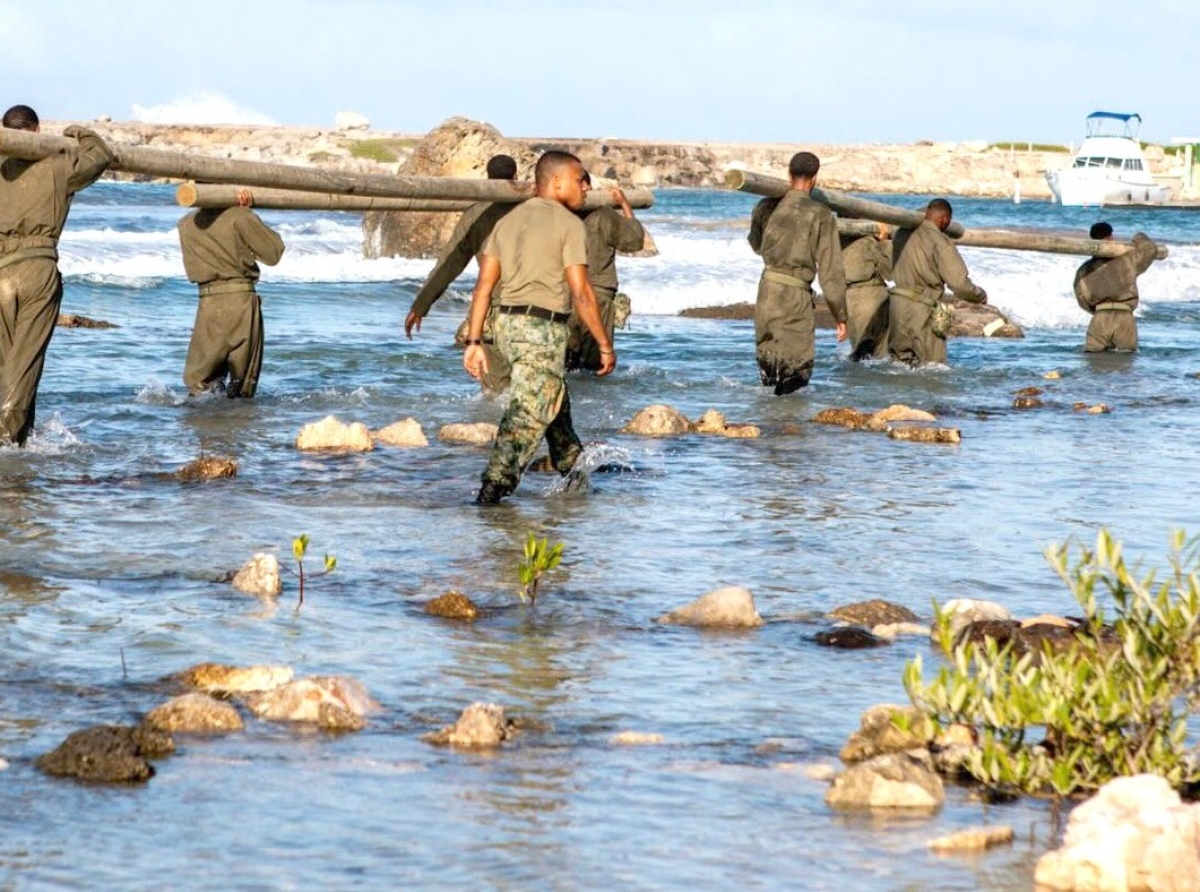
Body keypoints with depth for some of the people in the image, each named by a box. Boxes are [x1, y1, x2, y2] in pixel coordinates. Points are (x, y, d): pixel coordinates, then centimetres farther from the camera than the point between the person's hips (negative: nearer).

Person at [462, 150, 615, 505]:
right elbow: (580, 293, -12)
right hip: (543, 327, -8)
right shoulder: (569, 224, -7)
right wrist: (605, 345, -5)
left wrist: (474, 342, 8)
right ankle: (493, 488, -19)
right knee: (527, 414, -10)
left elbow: (484, 284, 8)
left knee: (557, 401, 24)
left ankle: (575, 471, 39)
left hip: (508, 322, 8)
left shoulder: (509, 221, 14)